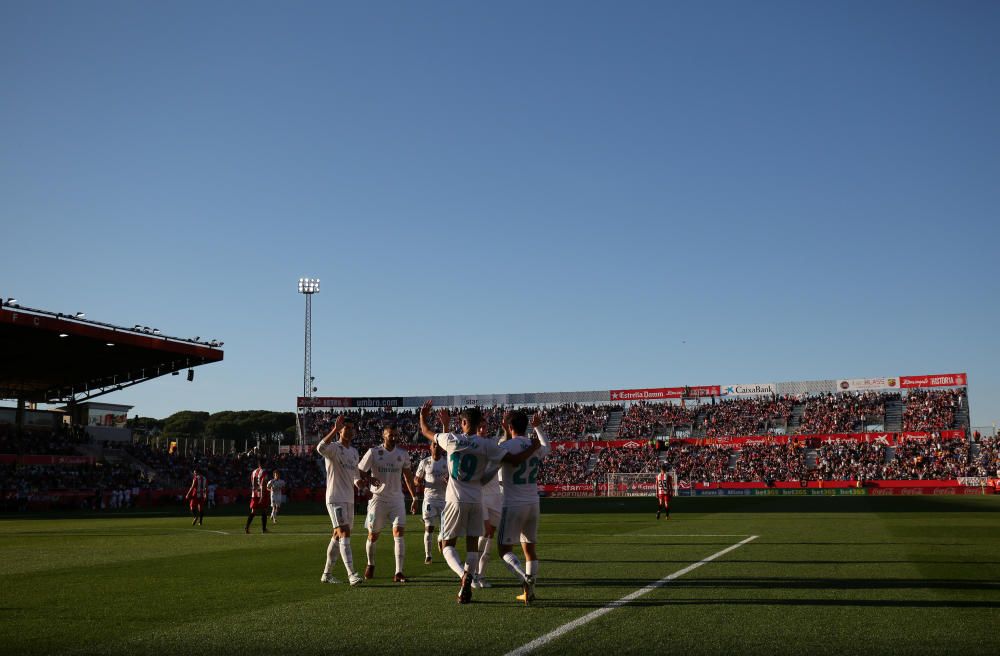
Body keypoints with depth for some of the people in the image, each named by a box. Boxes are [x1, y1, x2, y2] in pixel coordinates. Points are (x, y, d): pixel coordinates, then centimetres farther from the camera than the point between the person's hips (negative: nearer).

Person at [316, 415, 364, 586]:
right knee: (345, 534, -17)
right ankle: (351, 574, -21)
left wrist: (359, 481, 3)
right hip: (335, 499, -8)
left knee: (338, 536, 13)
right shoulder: (333, 448, -9)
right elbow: (320, 448, -33)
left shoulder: (354, 452, 15)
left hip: (349, 499, 8)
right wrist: (334, 429, -36)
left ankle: (327, 574, 22)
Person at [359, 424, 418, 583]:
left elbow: (407, 475, 16)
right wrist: (370, 478, -23)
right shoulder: (373, 452, -5)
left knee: (398, 532, -13)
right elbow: (359, 471, -2)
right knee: (373, 535, 7)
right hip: (378, 498, -1)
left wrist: (414, 496, 16)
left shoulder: (403, 455, 5)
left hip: (397, 498, 2)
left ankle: (398, 572, -14)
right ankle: (370, 564, 35)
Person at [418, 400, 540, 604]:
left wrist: (423, 416, 33)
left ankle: (464, 576, -20)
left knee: (448, 545, 7)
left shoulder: (451, 440, -5)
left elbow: (425, 432, 13)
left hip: (455, 501, -1)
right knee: (473, 546, 14)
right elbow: (516, 460, -8)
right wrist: (533, 447, 10)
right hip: (476, 501, 1)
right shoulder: (486, 445, -6)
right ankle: (469, 581, 3)